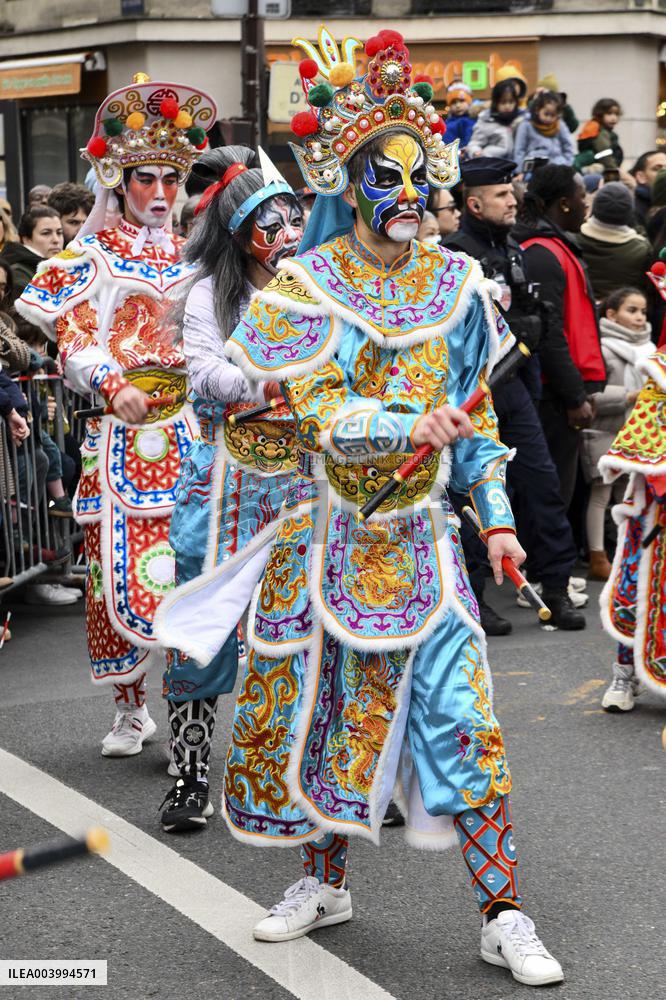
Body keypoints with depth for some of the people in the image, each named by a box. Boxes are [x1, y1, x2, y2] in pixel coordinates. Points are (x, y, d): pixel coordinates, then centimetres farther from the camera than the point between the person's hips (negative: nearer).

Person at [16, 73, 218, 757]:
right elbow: (75, 341, -3)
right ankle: (129, 710, 13)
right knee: (119, 570, -1)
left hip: (190, 428, 2)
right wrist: (112, 387, -19)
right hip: (120, 431, -2)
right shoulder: (93, 255, 6)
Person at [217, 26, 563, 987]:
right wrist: (414, 426, -28)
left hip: (420, 535, 1)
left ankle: (503, 915, 0)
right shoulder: (304, 289, -6)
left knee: (461, 709, -6)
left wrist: (497, 511, 4)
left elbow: (474, 409, 11)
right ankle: (325, 881, 29)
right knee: (324, 701, 10)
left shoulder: (455, 285, 3)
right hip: (328, 532, -1)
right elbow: (323, 419, -15)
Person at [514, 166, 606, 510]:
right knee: (554, 493, -6)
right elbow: (549, 335, -22)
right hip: (553, 397, -10)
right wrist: (575, 399, -18)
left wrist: (579, 391, 19)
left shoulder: (548, 247, 17)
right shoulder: (543, 255, -17)